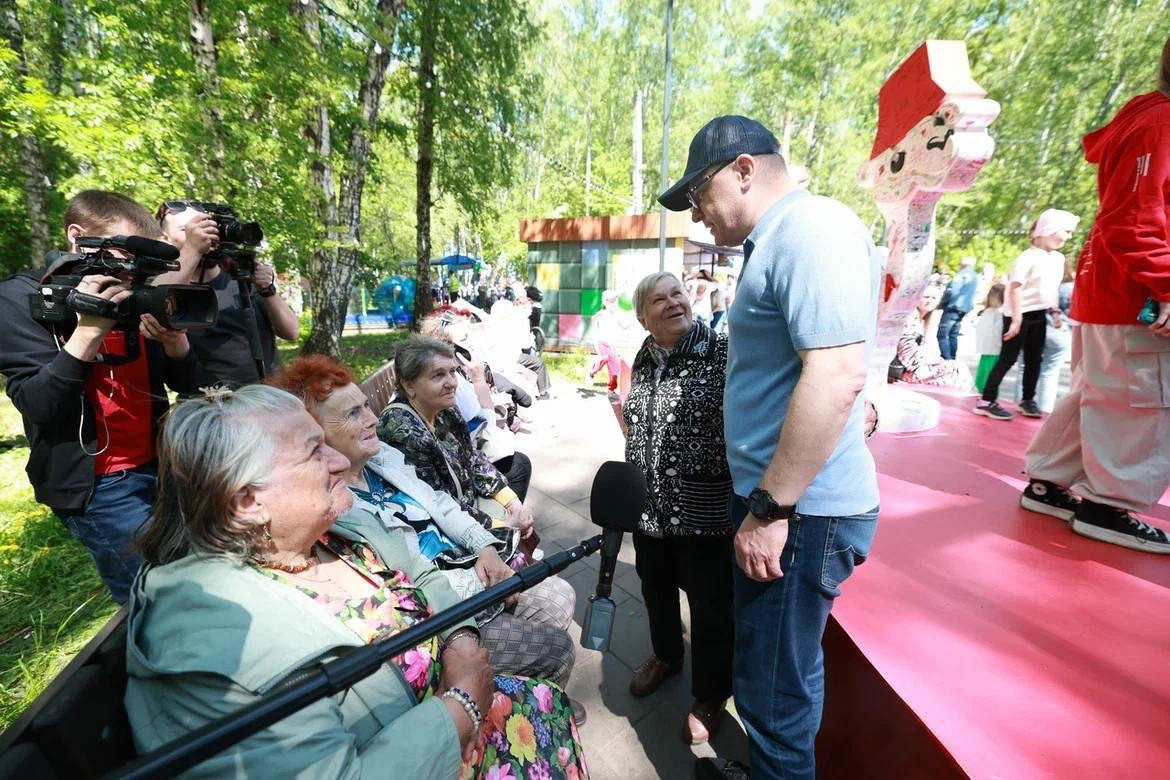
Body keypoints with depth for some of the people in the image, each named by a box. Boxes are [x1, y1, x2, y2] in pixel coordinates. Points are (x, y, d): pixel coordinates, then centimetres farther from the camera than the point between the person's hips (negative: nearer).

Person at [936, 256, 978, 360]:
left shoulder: (963, 274, -10)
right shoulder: (975, 277, 18)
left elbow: (952, 291, -19)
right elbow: (969, 294, 23)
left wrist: (941, 303, -8)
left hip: (953, 307, -9)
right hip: (964, 309, 9)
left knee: (942, 335, -9)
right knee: (953, 335, 12)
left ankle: (946, 360, -14)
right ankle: (952, 359, 13)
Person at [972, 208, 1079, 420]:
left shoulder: (1059, 258, 12)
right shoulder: (1028, 257, -14)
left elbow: (1054, 288, 21)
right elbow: (1015, 288, -19)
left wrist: (1055, 311, 14)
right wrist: (1016, 319, -23)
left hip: (1039, 314, 8)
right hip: (1020, 314, -8)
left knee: (1034, 359, 12)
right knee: (1008, 358, -9)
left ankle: (1028, 400, 23)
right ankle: (987, 402, -8)